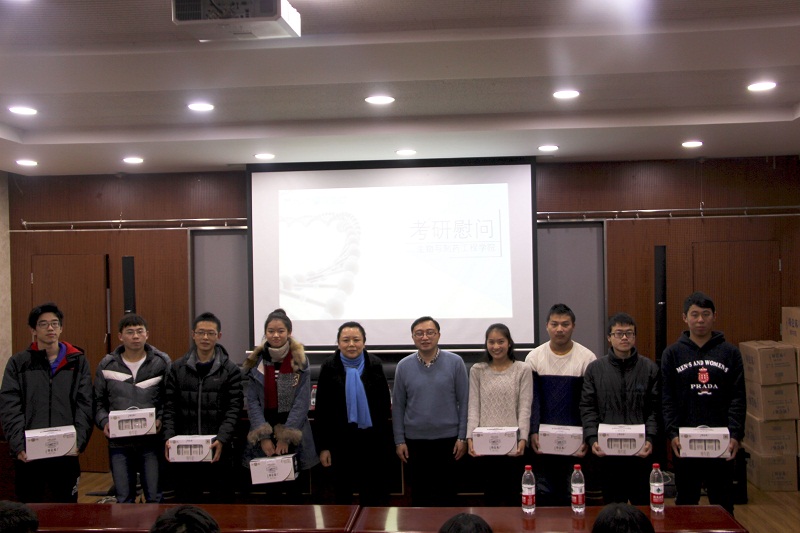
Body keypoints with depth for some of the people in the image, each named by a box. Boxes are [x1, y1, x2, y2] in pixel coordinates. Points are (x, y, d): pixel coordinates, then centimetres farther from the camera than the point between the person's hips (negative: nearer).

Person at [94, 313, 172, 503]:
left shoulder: (162, 362, 2)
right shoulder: (107, 365, 6)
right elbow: (98, 402, 10)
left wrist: (161, 420, -14)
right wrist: (104, 422, -7)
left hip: (152, 440, -1)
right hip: (119, 443, 2)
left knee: (155, 497, 3)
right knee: (124, 498, 9)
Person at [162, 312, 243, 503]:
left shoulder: (230, 370, 1)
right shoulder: (177, 368, 8)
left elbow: (234, 408, -5)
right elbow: (170, 407, 5)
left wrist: (222, 439, -17)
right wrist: (169, 437, -8)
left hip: (218, 449, -2)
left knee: (223, 500, 6)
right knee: (186, 501, 10)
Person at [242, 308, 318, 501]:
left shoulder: (300, 361, -1)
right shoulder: (256, 362, 4)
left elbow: (302, 402, -7)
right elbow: (252, 401, -1)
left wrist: (286, 436, -14)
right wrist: (263, 436, -12)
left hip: (294, 435, -1)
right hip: (265, 428, 1)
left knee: (294, 492, 5)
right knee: (270, 492, 3)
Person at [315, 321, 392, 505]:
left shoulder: (375, 365, -2)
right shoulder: (329, 367, -4)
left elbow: (385, 404, 1)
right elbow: (321, 410, -3)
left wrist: (385, 438, 0)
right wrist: (324, 446, -5)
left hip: (371, 439, 0)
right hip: (341, 440, 0)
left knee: (372, 494, 8)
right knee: (342, 493, 12)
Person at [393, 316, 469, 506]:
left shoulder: (455, 363, -5)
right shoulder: (403, 366, 0)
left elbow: (464, 402, -2)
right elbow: (398, 406, 4)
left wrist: (463, 437, -5)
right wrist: (399, 440, 1)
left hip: (447, 438, -1)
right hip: (414, 440, 1)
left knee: (446, 493, 9)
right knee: (419, 493, 11)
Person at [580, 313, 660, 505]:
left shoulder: (650, 368, 5)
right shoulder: (595, 369, 5)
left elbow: (655, 409, 1)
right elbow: (587, 408, 1)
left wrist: (650, 439, -12)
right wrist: (592, 439, -11)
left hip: (641, 452, 0)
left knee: (643, 503, 9)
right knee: (612, 504, 11)